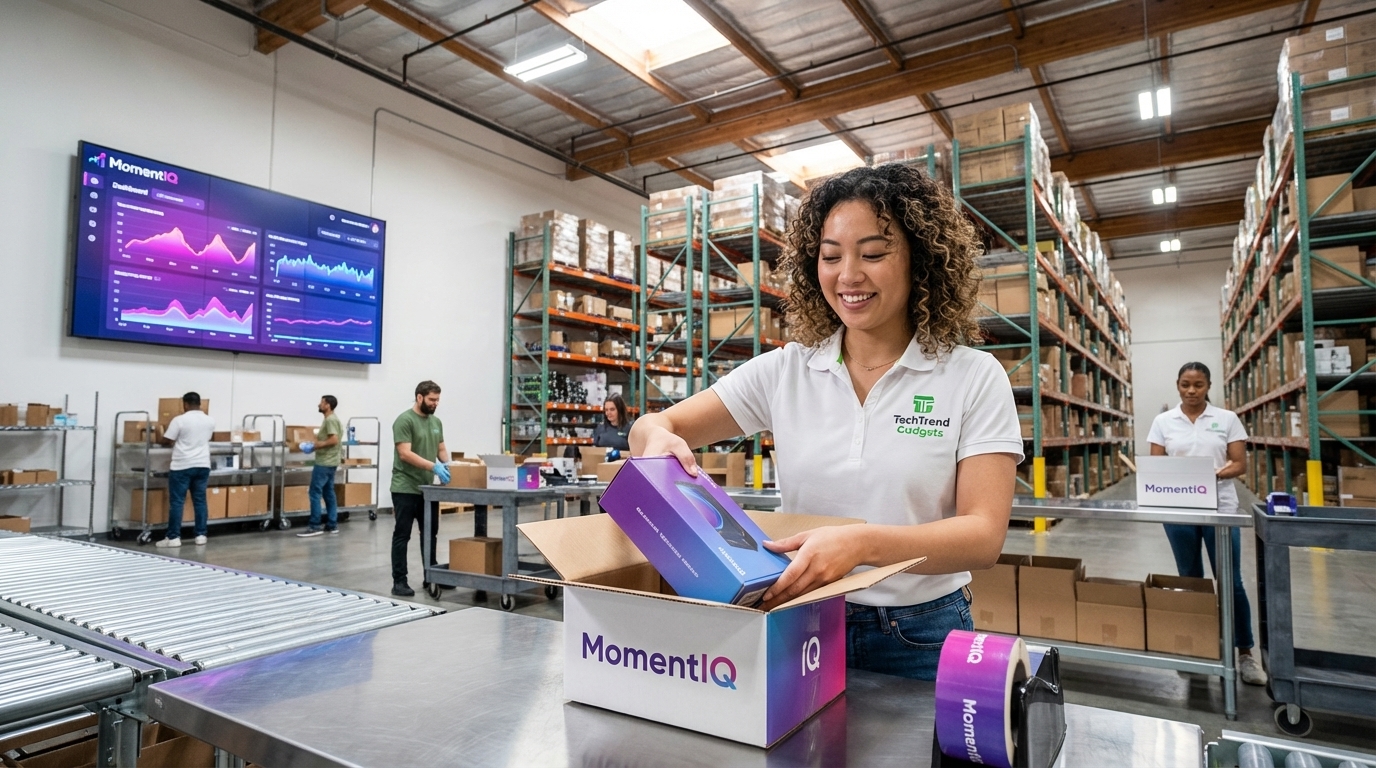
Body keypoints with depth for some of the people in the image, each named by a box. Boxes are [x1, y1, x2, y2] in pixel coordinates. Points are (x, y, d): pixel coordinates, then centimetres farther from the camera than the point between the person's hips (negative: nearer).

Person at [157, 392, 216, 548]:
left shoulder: (180, 420, -9)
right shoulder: (210, 421, 5)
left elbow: (166, 439, -3)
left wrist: (177, 438, 19)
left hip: (182, 466, -4)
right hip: (203, 465, 4)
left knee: (176, 502, 1)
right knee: (200, 500, 8)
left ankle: (173, 537, 2)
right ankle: (201, 535, 10)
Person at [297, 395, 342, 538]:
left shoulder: (330, 420, -15)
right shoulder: (331, 419, 17)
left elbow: (334, 440, -23)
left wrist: (316, 446, -15)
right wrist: (316, 444, 10)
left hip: (325, 463, -10)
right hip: (329, 462, 10)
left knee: (315, 492, -7)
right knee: (328, 493, 11)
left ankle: (314, 526, -5)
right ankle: (332, 524, 13)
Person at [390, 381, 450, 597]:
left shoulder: (436, 422, 11)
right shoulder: (405, 420, -16)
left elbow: (441, 449, 14)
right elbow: (405, 454, -24)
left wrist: (448, 464, -8)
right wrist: (433, 467, -32)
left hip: (428, 488, 9)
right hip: (405, 488, -9)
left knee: (430, 533, 15)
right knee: (402, 535, -2)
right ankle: (399, 581, 5)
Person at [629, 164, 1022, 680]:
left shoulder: (974, 379, -6)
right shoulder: (784, 371, 0)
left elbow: (984, 535, -13)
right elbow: (660, 426, 0)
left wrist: (862, 544, -31)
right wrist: (654, 437, -25)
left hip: (920, 641, -1)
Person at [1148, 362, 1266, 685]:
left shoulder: (1227, 419, 2)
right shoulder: (1163, 421, 4)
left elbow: (1240, 464, -1)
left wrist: (1216, 474, -19)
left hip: (1220, 509, -1)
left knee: (1231, 582, 1)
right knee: (1190, 580, 11)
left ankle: (1245, 653, 15)